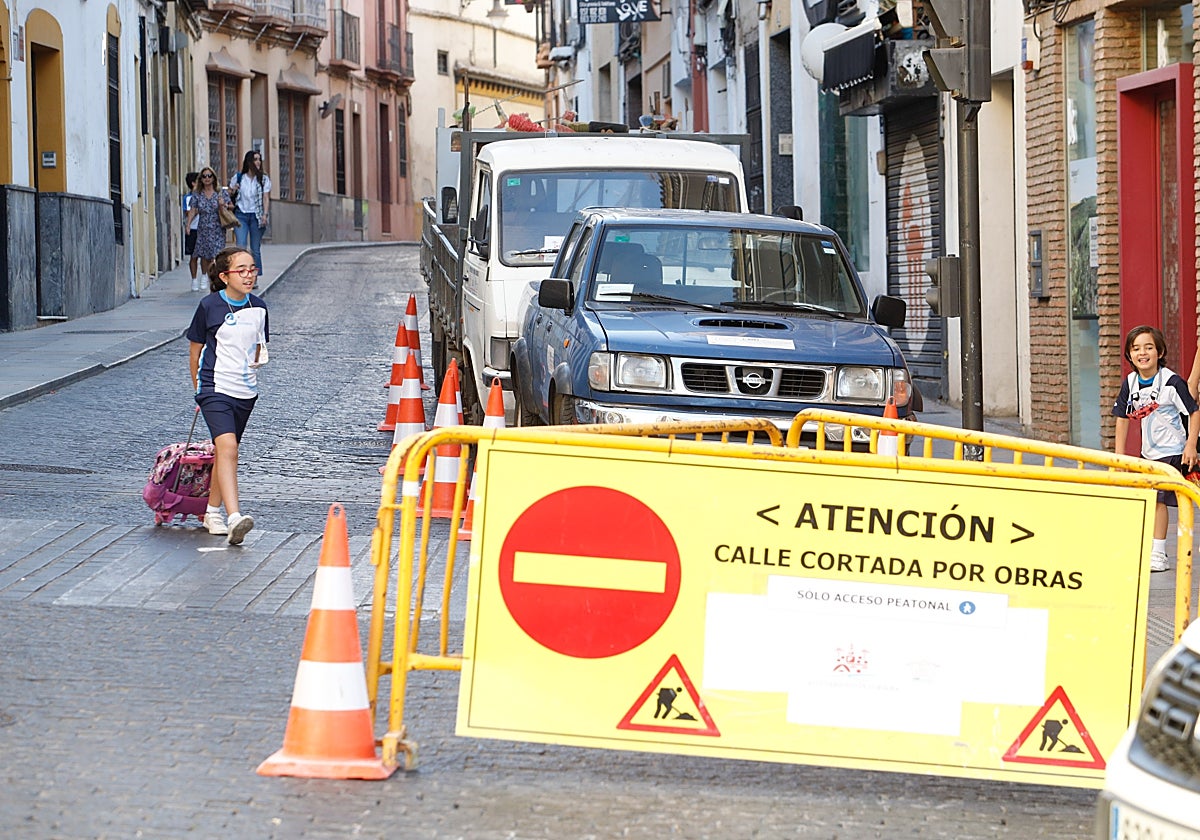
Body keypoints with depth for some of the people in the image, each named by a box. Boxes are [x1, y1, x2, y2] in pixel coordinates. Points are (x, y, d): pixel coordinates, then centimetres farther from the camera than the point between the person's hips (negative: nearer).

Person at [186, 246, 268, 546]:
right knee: (227, 447, -21)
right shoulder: (209, 306, -8)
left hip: (245, 392, 5)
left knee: (226, 451, 16)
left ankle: (213, 510, 33)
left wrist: (253, 365, 4)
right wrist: (200, 389, 11)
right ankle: (234, 518, -31)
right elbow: (195, 351, 4)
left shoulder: (258, 308, 5)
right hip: (215, 389, -5)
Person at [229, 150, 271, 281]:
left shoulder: (264, 179, 5)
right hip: (241, 215, 0)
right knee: (241, 246, -12)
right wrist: (233, 191, -5)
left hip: (256, 216, 0)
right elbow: (228, 195, 18)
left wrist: (265, 215, -13)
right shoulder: (238, 178, 7)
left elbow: (266, 198, 0)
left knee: (255, 249, 3)